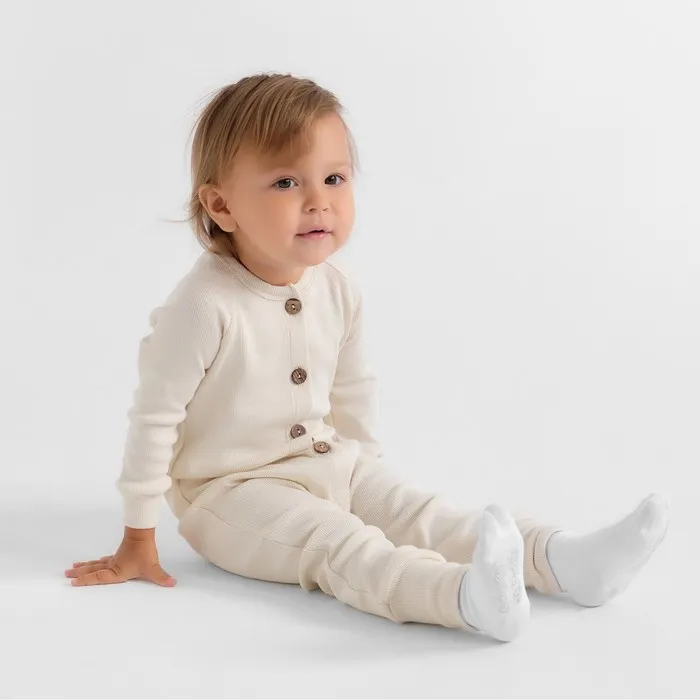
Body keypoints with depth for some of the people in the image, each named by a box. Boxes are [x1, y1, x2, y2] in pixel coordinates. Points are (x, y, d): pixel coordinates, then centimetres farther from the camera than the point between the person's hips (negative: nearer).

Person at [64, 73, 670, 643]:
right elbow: (155, 418, -16)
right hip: (232, 492, -7)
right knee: (337, 544, -29)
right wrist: (138, 540, -10)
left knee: (422, 514, -7)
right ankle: (466, 597, -52)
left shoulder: (339, 291, -2)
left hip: (330, 466, 7)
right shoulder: (205, 305, -23)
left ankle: (565, 563, -19)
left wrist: (364, 469, 22)